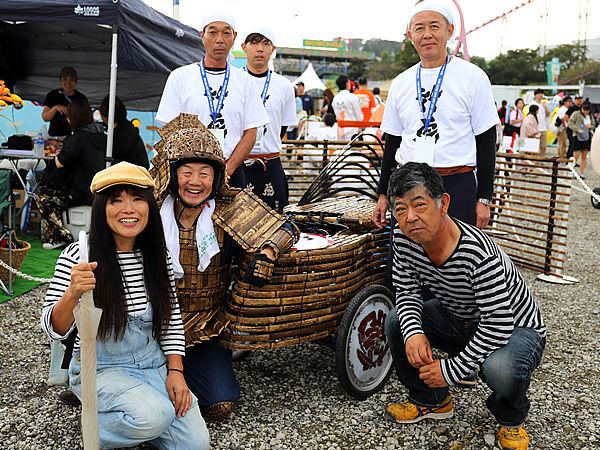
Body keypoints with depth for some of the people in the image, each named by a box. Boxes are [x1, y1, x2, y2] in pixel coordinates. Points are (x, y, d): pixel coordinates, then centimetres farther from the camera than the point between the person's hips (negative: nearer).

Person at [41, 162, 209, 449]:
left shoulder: (158, 256, 0)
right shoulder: (79, 256, -13)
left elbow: (172, 320, 7)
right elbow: (54, 329, -15)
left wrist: (176, 371, -4)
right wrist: (72, 294, -35)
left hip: (153, 363, 4)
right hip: (99, 368, -4)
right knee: (156, 415, -30)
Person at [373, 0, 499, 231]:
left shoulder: (473, 77, -1)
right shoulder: (400, 83, 11)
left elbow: (486, 142, 0)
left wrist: (484, 199, -5)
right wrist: (383, 195, 13)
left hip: (457, 186, -3)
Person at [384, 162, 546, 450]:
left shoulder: (479, 253, -38)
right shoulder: (403, 238, -17)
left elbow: (498, 324, -34)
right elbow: (407, 292, -6)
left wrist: (452, 369, -29)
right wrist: (413, 332, -27)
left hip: (515, 327, -6)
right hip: (461, 318, 7)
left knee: (501, 369, -37)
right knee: (395, 322, -5)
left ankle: (510, 421, 2)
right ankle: (431, 400, 16)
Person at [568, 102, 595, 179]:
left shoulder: (590, 116, 13)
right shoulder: (576, 114, -4)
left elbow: (594, 125, 23)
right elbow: (570, 123, -9)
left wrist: (590, 126, -1)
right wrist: (578, 130, -20)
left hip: (587, 137, 5)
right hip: (578, 137, -5)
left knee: (584, 157, 6)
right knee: (576, 157, -10)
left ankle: (581, 173, 13)